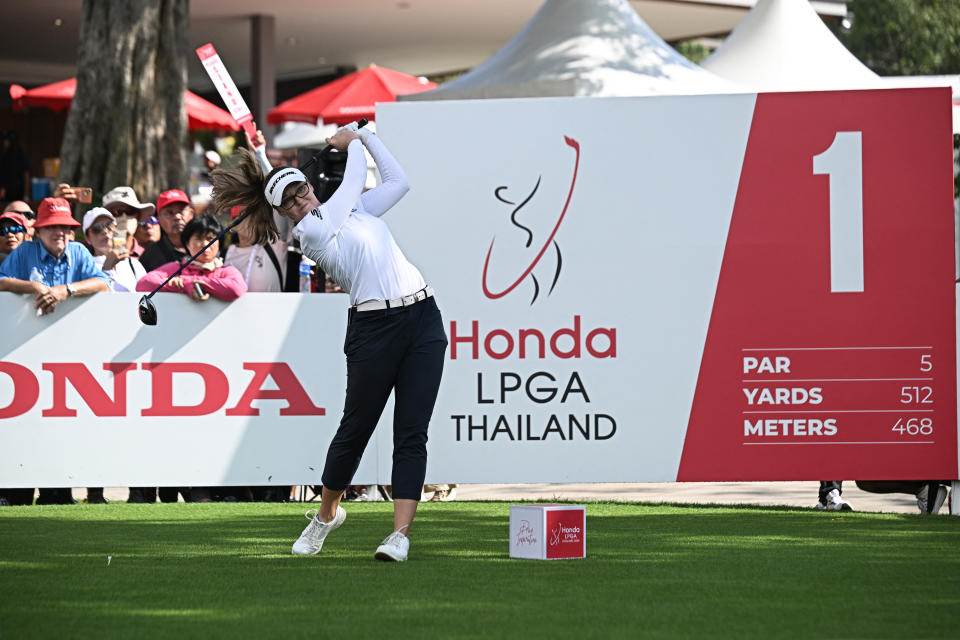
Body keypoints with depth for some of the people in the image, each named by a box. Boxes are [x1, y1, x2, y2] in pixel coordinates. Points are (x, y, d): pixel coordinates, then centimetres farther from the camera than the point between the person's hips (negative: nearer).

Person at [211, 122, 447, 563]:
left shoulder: (352, 209, 18)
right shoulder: (311, 231, -3)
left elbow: (397, 182, 25)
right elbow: (356, 179, 2)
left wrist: (365, 133, 21)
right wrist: (353, 142, 19)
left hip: (422, 317, 5)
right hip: (374, 326, -5)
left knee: (412, 434, -4)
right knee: (355, 428, 3)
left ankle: (400, 534, -8)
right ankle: (326, 514, 28)